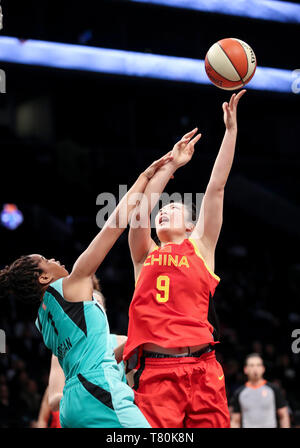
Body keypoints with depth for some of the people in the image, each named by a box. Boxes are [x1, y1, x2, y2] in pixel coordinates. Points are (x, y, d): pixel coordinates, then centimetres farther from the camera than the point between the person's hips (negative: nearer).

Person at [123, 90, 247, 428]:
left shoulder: (200, 248, 16)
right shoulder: (145, 257, 19)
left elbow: (216, 188, 12)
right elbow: (138, 211, 4)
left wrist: (231, 130, 9)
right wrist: (171, 165, 5)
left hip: (202, 370, 0)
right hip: (155, 372, 0)